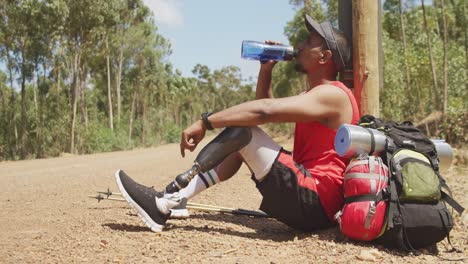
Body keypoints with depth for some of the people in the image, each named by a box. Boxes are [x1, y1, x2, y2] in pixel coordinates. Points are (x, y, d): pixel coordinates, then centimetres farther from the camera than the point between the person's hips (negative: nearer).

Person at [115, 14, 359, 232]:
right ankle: (170, 199, -3)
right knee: (240, 142, 10)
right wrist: (266, 69, 12)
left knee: (242, 129, -19)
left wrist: (205, 122, -22)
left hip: (313, 202, -10)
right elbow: (265, 106, 25)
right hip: (301, 197, 10)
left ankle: (169, 199, -18)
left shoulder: (332, 94, -12)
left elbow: (264, 110, -24)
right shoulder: (314, 94, 20)